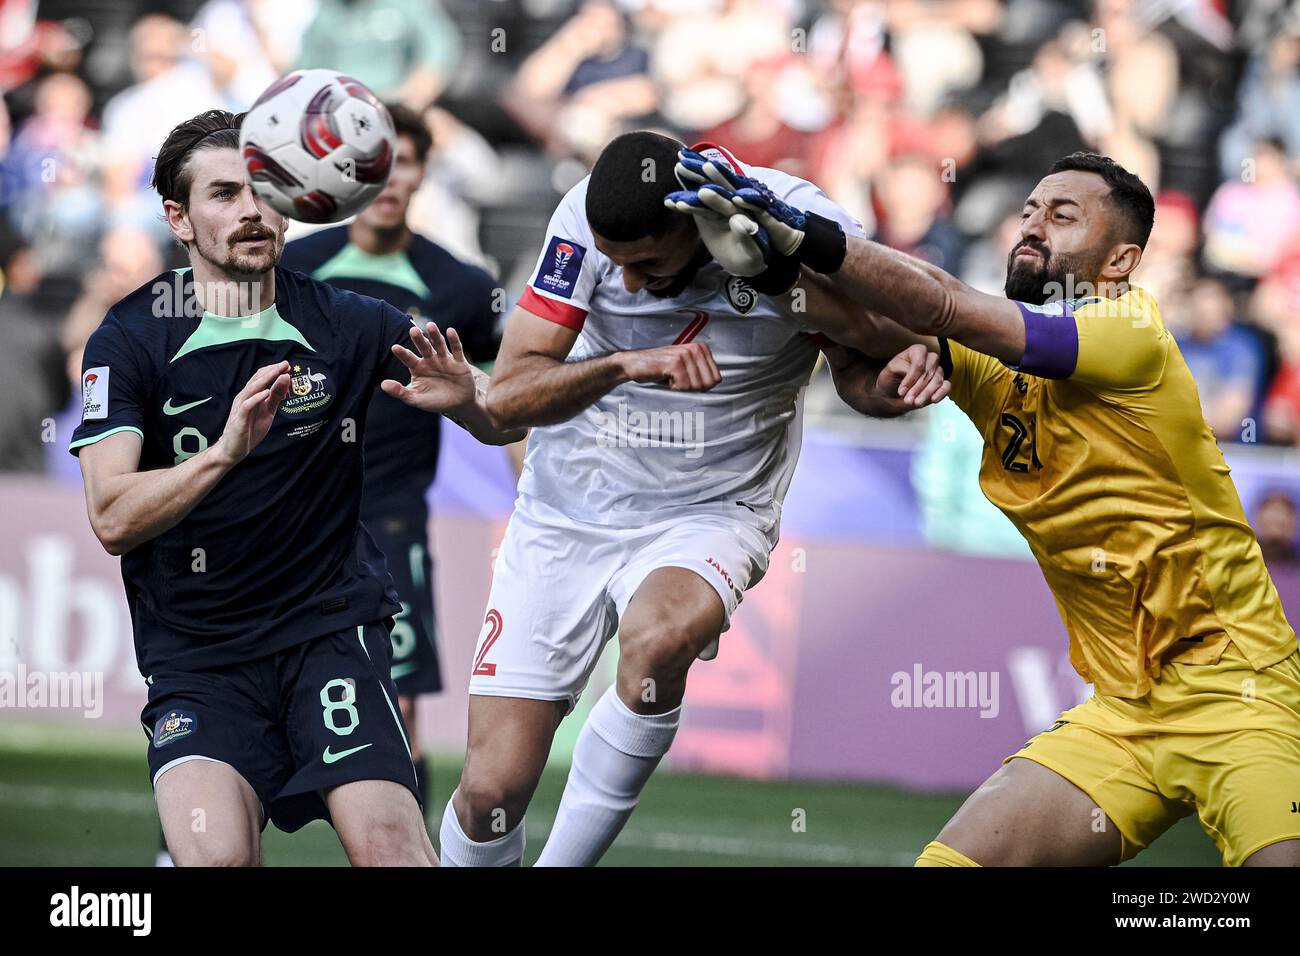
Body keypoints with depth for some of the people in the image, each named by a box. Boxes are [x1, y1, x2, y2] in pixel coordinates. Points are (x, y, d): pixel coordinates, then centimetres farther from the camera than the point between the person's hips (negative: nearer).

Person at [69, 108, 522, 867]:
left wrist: (464, 398, -16)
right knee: (215, 852, -24)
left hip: (331, 626, 1)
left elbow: (506, 422, 8)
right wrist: (225, 452, -31)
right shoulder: (130, 341, -2)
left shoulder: (344, 324, 2)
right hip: (194, 654, -1)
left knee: (388, 842, -22)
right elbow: (113, 519, -15)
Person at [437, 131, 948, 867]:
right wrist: (625, 364, -33)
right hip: (566, 514, 2)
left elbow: (858, 371, 2)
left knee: (657, 639, -37)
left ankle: (565, 860, -19)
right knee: (493, 790, -8)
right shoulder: (586, 220, -14)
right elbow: (508, 395, -16)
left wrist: (897, 377, -22)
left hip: (710, 512, -1)